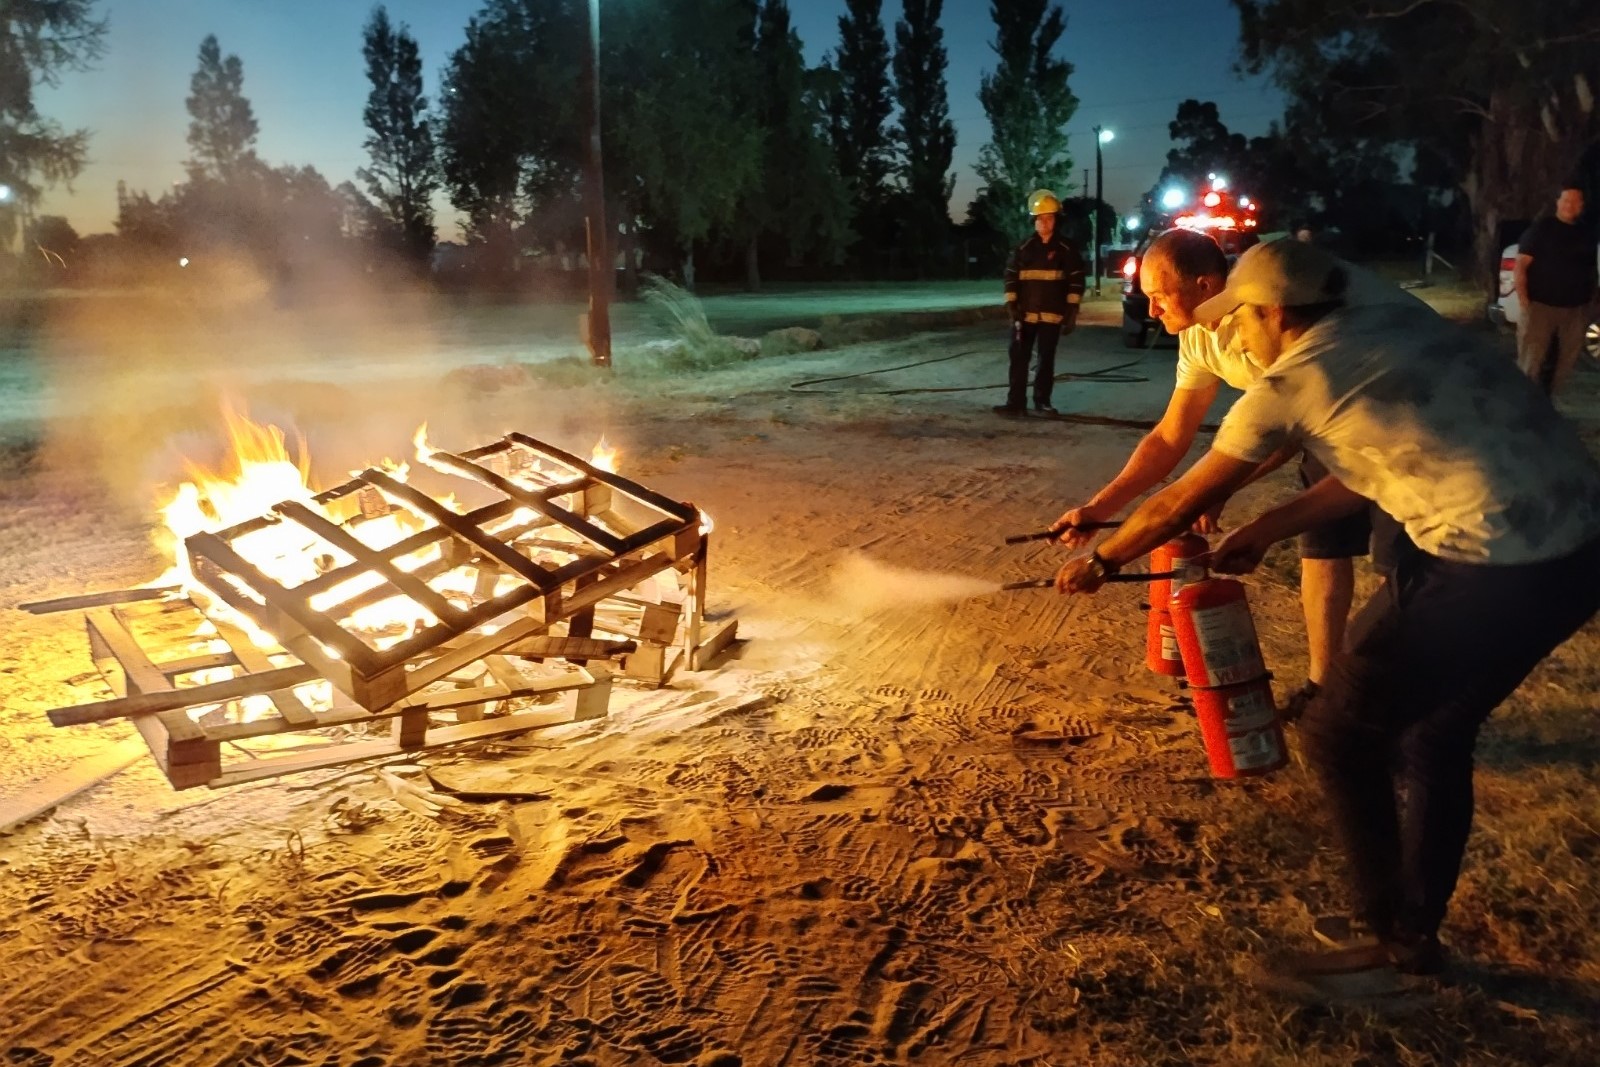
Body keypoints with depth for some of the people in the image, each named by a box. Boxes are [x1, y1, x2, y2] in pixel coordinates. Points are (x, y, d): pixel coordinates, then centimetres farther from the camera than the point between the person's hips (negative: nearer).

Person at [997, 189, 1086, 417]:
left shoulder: (1066, 249, 1)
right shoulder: (1024, 248, 5)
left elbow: (1076, 280, 1)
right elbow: (1010, 277, 6)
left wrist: (1071, 312, -4)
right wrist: (1012, 306, -3)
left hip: (1052, 314, -1)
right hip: (1025, 313, 1)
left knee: (1046, 359, 6)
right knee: (1019, 358, -2)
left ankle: (1042, 401, 16)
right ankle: (1016, 402, 1)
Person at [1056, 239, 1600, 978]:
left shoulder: (1288, 383, -4)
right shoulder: (1395, 329, 17)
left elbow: (1177, 505, 6)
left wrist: (1099, 563, 21)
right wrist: (1264, 531, 32)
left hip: (1495, 568, -9)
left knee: (1339, 735, 7)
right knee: (1435, 730, 23)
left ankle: (1394, 946, 19)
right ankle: (1416, 932, 38)